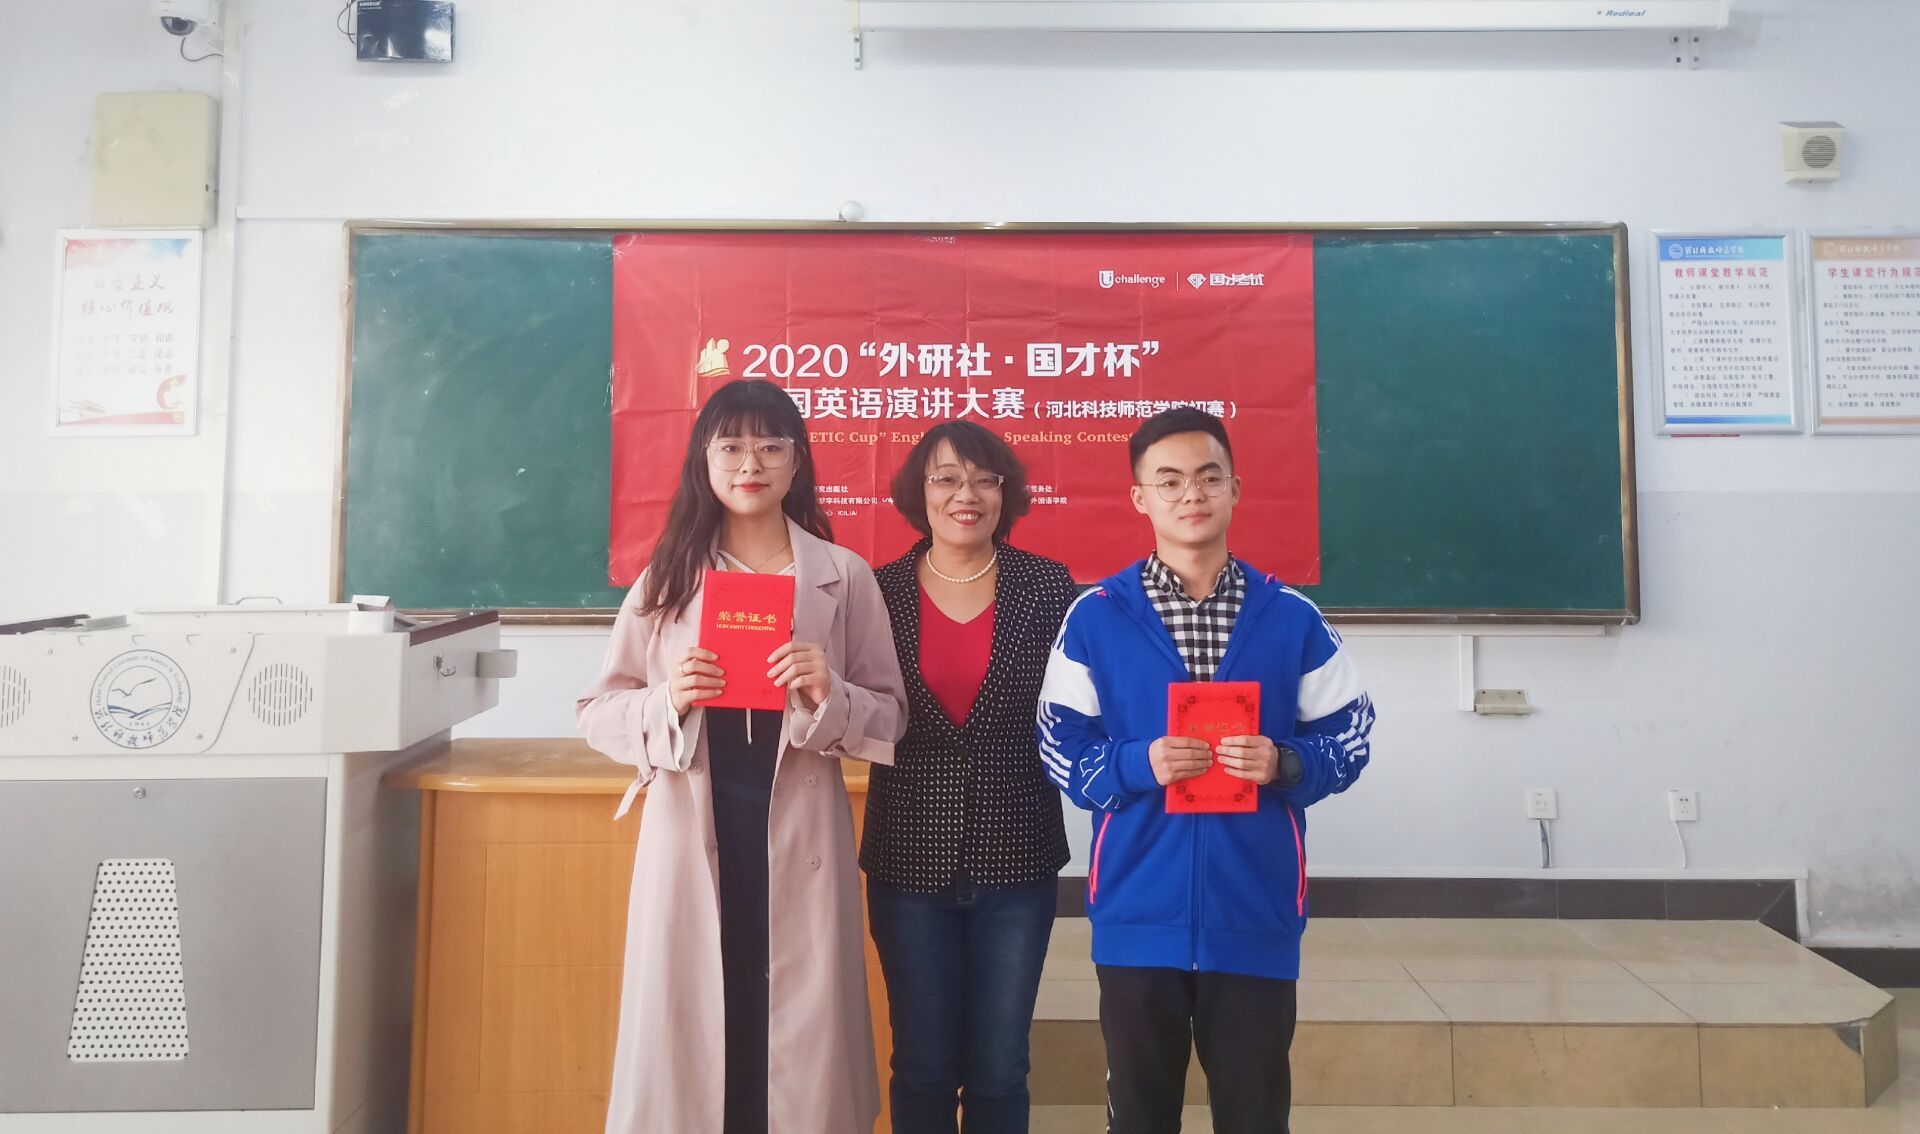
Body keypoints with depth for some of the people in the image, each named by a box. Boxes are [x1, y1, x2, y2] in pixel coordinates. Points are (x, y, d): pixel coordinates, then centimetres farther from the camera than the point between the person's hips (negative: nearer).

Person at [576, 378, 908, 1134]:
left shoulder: (845, 576, 4)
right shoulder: (667, 575, 6)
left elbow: (890, 717, 5)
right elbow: (596, 712, 6)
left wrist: (828, 695, -14)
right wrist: (666, 701, -13)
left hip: (799, 834, 0)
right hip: (692, 832, 1)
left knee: (798, 1032, 5)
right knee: (686, 1030, 6)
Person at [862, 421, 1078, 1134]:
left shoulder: (1048, 586, -2)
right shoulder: (880, 590, 0)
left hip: (1017, 858, 0)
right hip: (909, 859, 0)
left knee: (999, 1068, 13)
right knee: (921, 1066, 13)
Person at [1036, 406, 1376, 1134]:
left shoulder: (1292, 618, 2)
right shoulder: (1094, 617, -1)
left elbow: (1349, 739, 5)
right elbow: (1061, 752, 0)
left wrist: (1285, 763, -14)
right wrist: (1139, 763, -17)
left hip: (1255, 916, 1)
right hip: (1138, 915, 0)